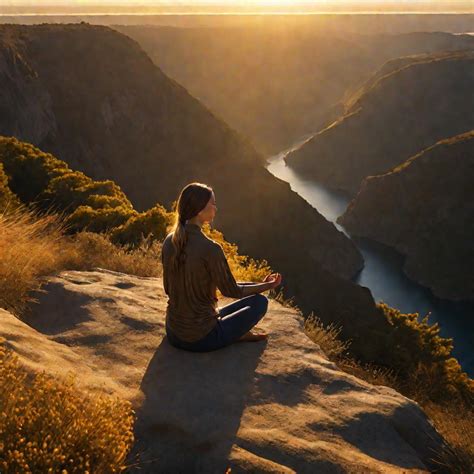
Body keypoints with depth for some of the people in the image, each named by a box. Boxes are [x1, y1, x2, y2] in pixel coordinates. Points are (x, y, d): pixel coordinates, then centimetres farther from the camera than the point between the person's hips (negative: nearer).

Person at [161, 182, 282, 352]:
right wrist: (267, 285, 6)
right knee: (259, 301, 11)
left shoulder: (169, 241, -3)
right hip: (202, 339, -6)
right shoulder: (210, 249, -24)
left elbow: (168, 288, 7)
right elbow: (232, 291, -10)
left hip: (173, 334, 6)